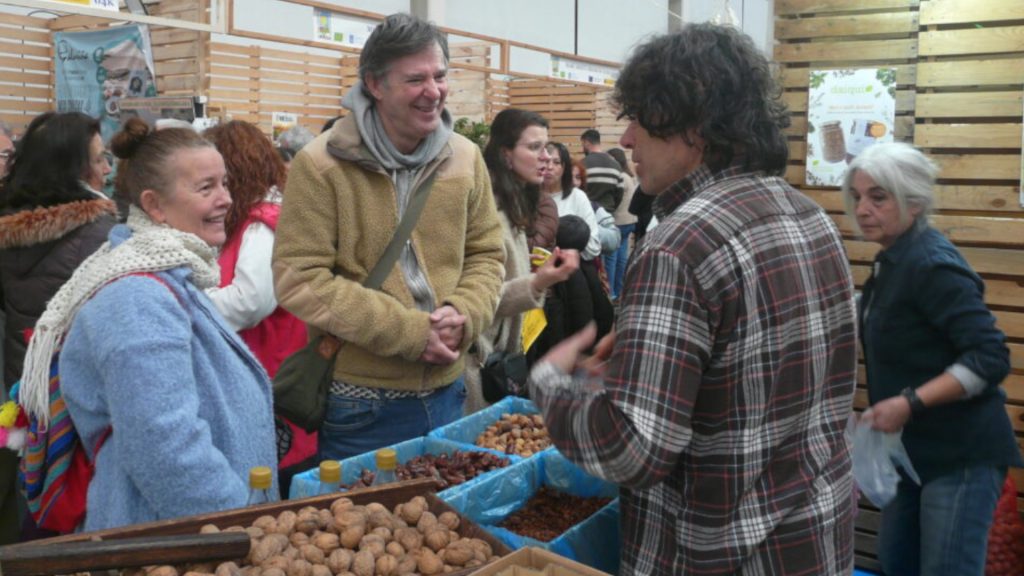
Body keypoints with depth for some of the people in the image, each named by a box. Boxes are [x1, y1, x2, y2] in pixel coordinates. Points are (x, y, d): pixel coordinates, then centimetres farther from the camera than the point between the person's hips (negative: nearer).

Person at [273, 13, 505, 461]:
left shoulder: (465, 158, 2)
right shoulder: (321, 165, -13)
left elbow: (486, 255, 10)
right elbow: (299, 279, -16)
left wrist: (463, 315, -12)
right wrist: (408, 331, -19)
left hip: (446, 393, 5)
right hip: (359, 402, -4)